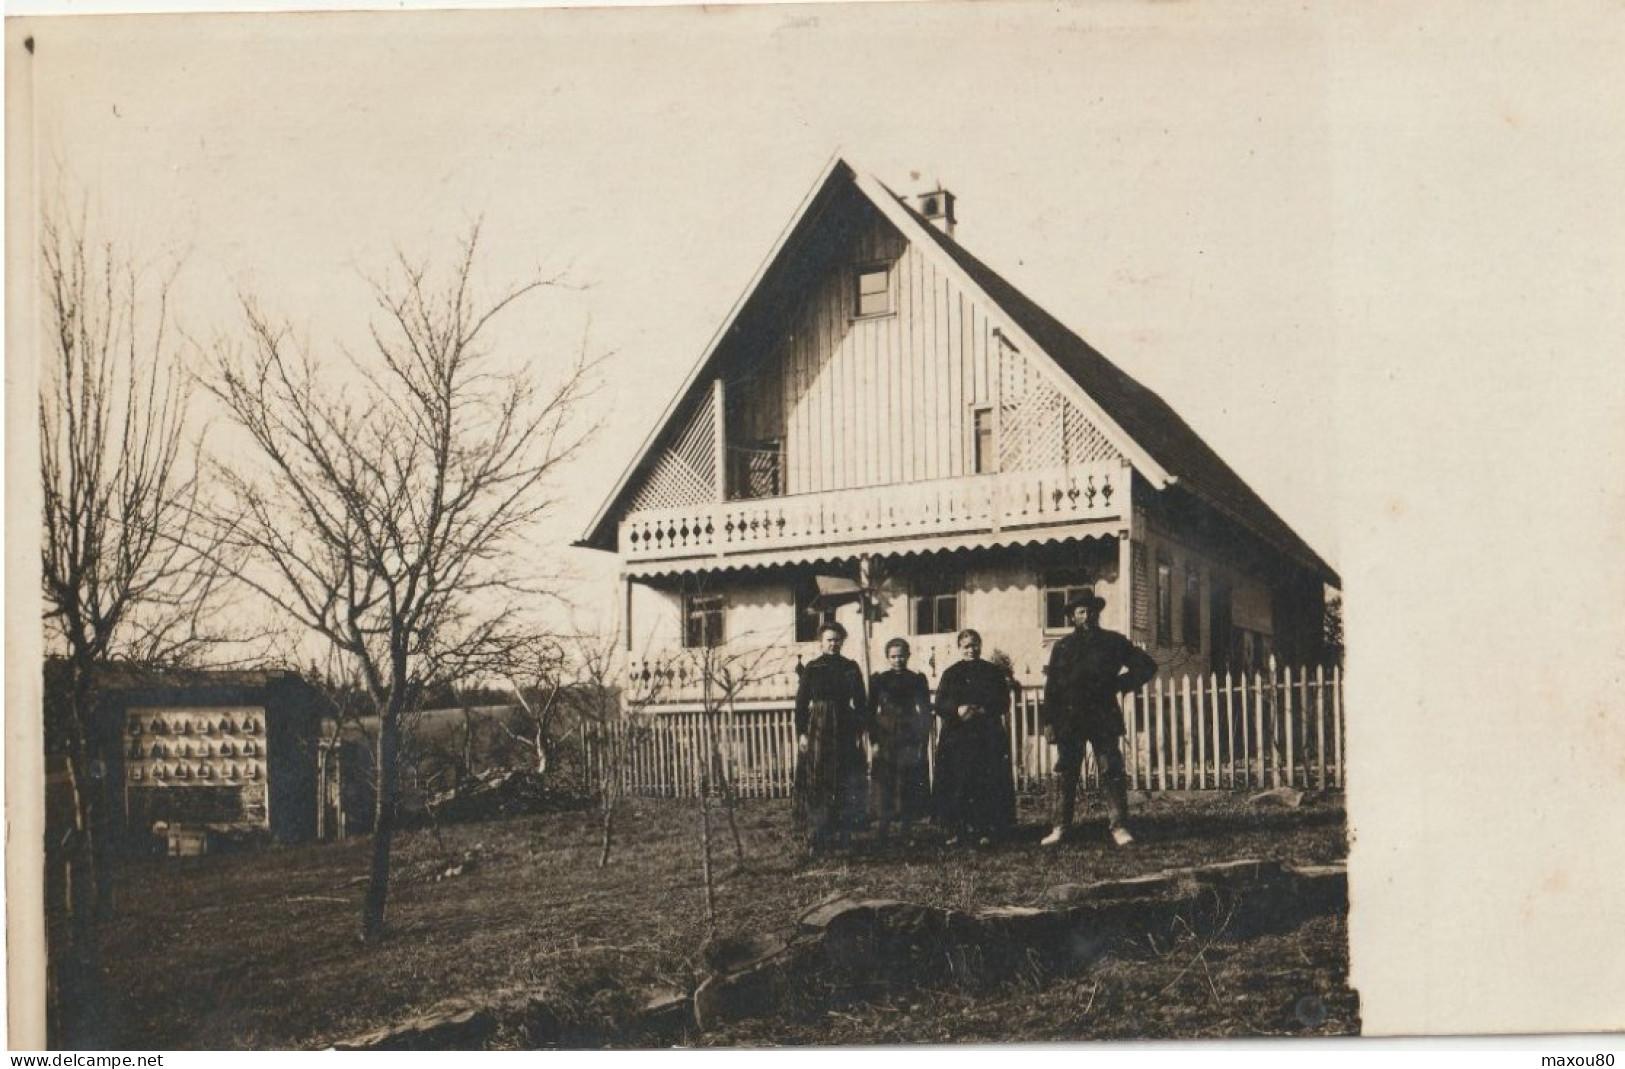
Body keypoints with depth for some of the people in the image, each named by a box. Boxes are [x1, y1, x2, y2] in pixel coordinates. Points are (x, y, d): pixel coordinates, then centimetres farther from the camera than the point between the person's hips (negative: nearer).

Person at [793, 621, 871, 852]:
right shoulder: (812, 668, 1)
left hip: (846, 729, 2)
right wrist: (802, 733, -5)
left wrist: (861, 730, 1)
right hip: (818, 729, -2)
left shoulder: (851, 668, 6)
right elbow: (801, 702, 1)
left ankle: (845, 832, 12)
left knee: (847, 782, 3)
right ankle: (817, 838, 2)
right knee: (818, 783, -1)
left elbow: (860, 702, 8)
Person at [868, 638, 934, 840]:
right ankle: (883, 830, -3)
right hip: (885, 739, -1)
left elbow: (925, 712, 6)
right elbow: (871, 712, 5)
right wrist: (874, 741, -4)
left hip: (910, 739, 1)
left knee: (908, 784, 0)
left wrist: (922, 743, -3)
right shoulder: (878, 680, 6)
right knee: (884, 784, -5)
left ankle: (906, 828, 7)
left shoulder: (917, 680, 7)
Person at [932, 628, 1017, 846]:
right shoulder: (951, 674, 12)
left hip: (987, 738, -1)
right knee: (956, 785, -5)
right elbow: (939, 705, 5)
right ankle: (957, 830, 0)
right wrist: (958, 710, -15)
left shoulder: (994, 673, 10)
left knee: (986, 785, -6)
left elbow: (1003, 703, 3)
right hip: (956, 737, 1)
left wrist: (981, 710, -13)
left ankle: (986, 829, -1)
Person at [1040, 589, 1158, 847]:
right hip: (1069, 719, 1)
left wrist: (1122, 685, 0)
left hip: (1104, 718, -1)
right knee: (1067, 775, 3)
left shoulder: (1113, 642, 6)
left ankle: (1119, 827, -1)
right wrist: (1049, 721, 0)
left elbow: (1147, 666, 9)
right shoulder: (1062, 647, 9)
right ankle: (1060, 828, 8)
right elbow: (1051, 688, 6)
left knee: (1113, 773, -4)